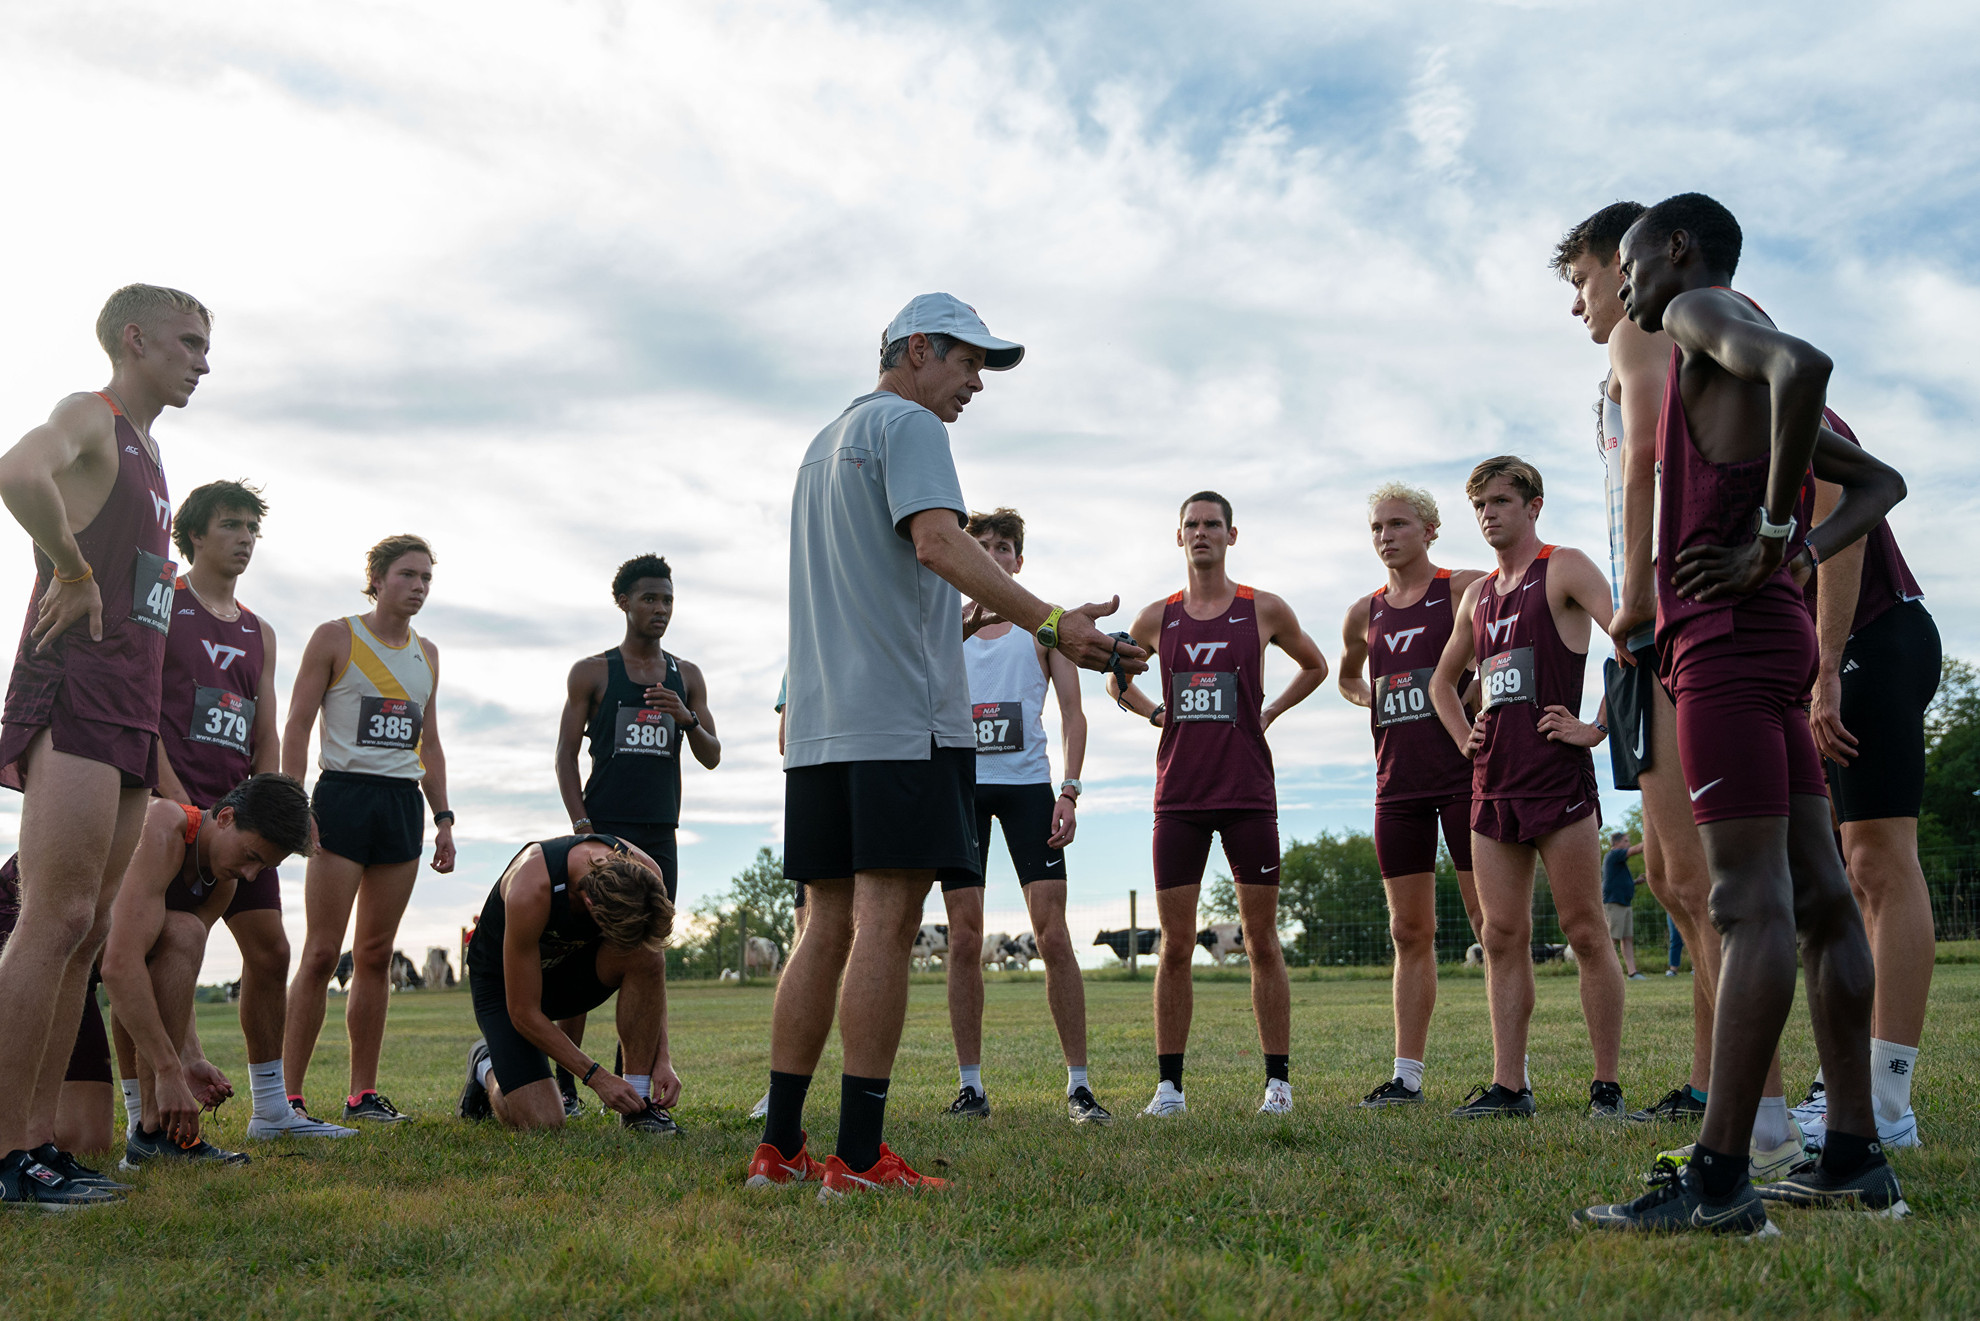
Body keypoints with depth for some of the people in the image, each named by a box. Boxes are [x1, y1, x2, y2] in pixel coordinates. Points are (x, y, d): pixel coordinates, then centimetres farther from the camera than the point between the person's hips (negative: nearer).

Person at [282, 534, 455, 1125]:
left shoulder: (426, 653, 16)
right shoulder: (335, 638, 0)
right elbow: (297, 727, -3)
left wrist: (443, 818, 13)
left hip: (403, 802, 5)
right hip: (344, 793, -5)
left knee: (376, 954, 6)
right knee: (321, 953, -8)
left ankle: (364, 1093, 10)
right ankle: (289, 1094, -3)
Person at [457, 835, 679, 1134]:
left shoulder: (646, 874, -26)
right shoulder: (531, 890, -39)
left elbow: (653, 975, -9)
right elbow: (523, 1013, -28)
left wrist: (662, 1058, -19)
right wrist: (597, 1078, -26)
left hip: (574, 965, 4)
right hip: (506, 982, -4)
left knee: (644, 953, -30)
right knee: (541, 1122, -19)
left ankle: (638, 1100, -17)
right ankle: (486, 1066, 16)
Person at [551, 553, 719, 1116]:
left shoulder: (686, 676, 15)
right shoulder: (592, 672, 5)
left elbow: (712, 757, 12)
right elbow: (565, 755, 1)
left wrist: (687, 719, -8)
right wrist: (583, 827, -10)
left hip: (660, 833, 4)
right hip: (604, 830, -4)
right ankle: (564, 1081, 0)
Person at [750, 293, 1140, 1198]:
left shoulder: (823, 443, 27)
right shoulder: (908, 424, -2)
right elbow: (938, 542, -18)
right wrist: (1052, 624, -25)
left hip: (821, 720, 9)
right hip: (901, 716, -9)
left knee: (828, 928, 9)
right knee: (884, 925, -10)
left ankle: (779, 1147, 10)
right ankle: (858, 1159, -11)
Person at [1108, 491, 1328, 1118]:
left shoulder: (1264, 611, 4)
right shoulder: (1157, 618, 8)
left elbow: (1315, 665, 21)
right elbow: (1116, 677, 25)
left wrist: (1271, 711, 7)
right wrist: (1153, 712, 7)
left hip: (1249, 795, -1)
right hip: (1179, 796, 1)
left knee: (1262, 941, 2)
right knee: (1175, 943, 1)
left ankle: (1278, 1082, 10)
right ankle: (1169, 1084, 7)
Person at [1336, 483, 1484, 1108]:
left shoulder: (1466, 589, -2)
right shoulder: (1365, 613, 14)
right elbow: (1346, 677, 31)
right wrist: (1375, 700, 11)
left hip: (1463, 774, -5)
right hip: (1398, 783, 5)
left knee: (1493, 924, -3)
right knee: (1410, 932, 7)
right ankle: (1407, 1075, 10)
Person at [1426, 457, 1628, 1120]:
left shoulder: (1565, 570, -2)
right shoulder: (1477, 596, 19)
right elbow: (1443, 680, 33)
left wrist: (1597, 728, -15)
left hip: (1557, 777, -7)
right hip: (1493, 783, 7)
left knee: (1586, 932, -2)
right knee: (1503, 937, 5)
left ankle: (1607, 1085, 5)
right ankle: (1508, 1085, 9)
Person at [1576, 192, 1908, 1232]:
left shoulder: (1702, 310, -1)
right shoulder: (1749, 379, 26)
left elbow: (1804, 364, -23)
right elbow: (1880, 484, 29)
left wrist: (1771, 536, -17)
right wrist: (1803, 552, 12)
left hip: (1727, 638, -10)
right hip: (1776, 639, 10)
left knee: (1750, 900, -15)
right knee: (1816, 895, 7)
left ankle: (1718, 1178, -16)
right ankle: (1855, 1158, 11)